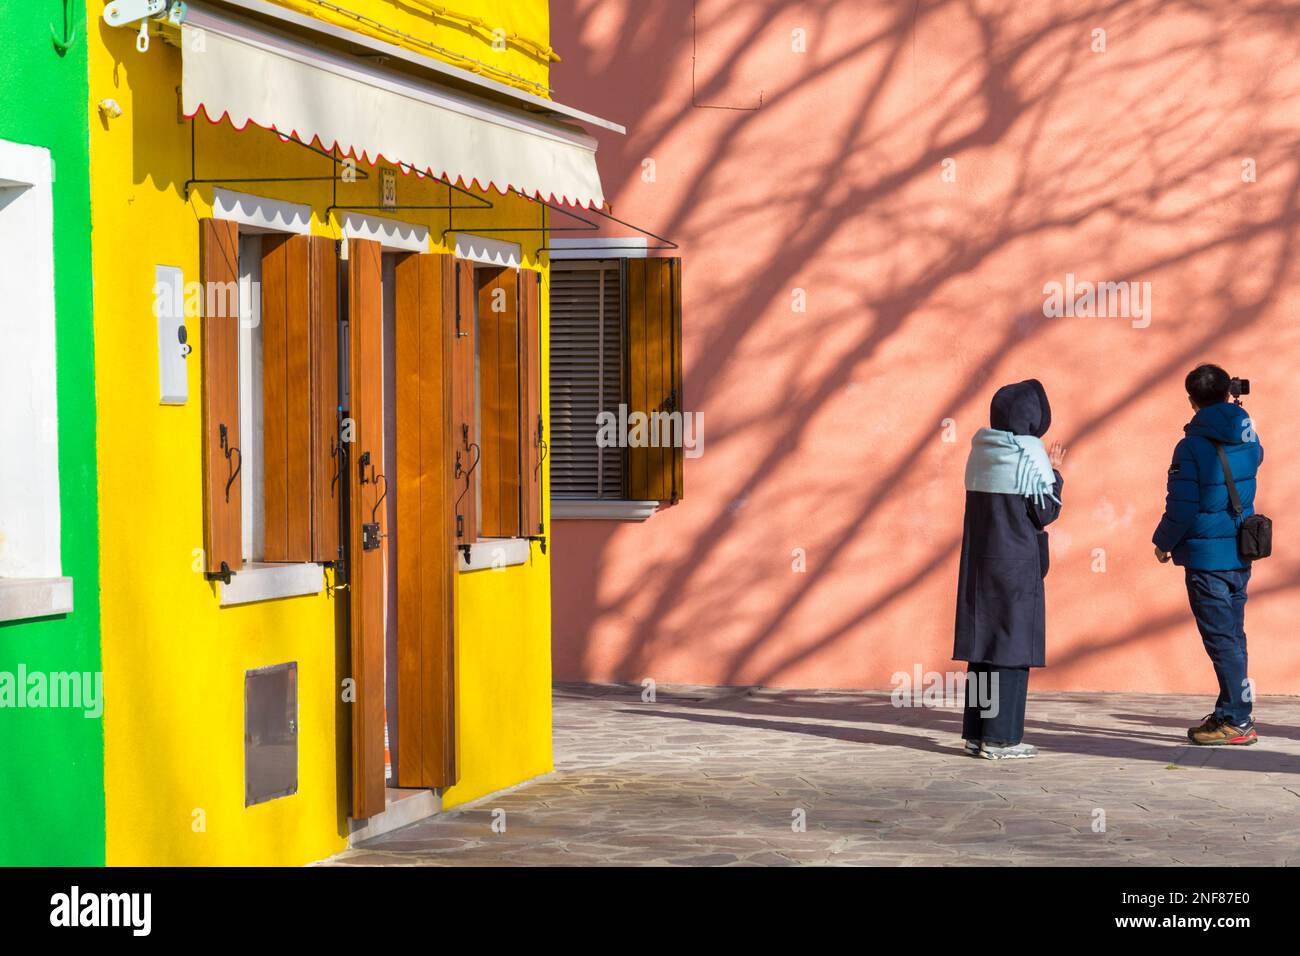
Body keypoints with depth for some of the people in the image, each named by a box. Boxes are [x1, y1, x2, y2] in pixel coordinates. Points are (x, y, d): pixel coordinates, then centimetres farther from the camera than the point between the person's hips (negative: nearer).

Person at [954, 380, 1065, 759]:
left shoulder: (980, 450, 7)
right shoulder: (1030, 454, -13)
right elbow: (1046, 512, -9)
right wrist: (1055, 474, 6)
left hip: (979, 561, 7)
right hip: (1016, 565, -7)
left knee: (983, 643, 11)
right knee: (1012, 645, -2)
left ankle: (976, 732, 13)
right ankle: (1001, 737, -3)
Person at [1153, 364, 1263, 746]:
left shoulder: (1191, 447, -16)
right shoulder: (1247, 438, 3)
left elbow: (1181, 508, -15)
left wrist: (1164, 542, 1)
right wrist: (1237, 417, 31)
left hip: (1206, 557, -7)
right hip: (1241, 555, 7)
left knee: (1221, 638, -3)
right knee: (1232, 634, 16)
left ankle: (1237, 720, -3)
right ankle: (1233, 711, 24)